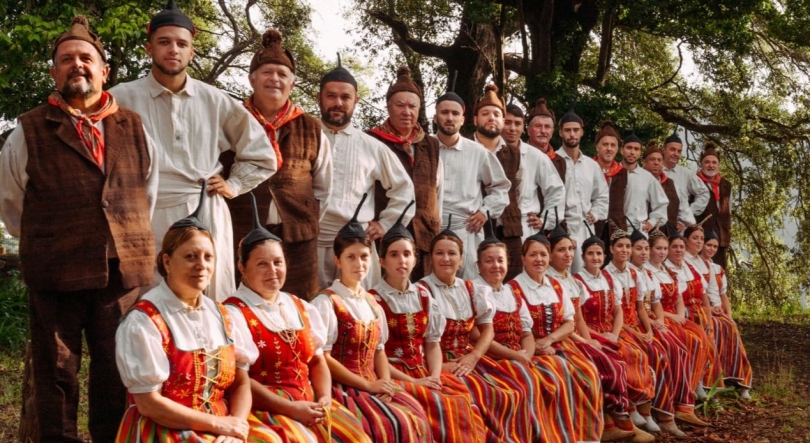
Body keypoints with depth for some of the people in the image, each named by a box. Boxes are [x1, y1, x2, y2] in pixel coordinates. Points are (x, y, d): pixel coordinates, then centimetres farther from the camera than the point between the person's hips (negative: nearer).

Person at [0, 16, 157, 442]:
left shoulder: (134, 129, 9)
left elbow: (149, 193, 19)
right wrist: (40, 243, 12)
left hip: (125, 275, 2)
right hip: (54, 278, -2)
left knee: (119, 380, 10)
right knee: (56, 379, 7)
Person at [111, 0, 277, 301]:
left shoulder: (214, 101, 9)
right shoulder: (124, 98, 0)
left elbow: (261, 152, 18)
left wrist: (234, 185, 8)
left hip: (208, 217, 2)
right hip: (151, 219, -2)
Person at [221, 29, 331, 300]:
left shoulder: (311, 130, 10)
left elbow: (324, 189, 17)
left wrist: (307, 222, 11)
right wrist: (226, 221, 4)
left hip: (298, 240, 2)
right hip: (242, 237, -2)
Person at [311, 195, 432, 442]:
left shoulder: (372, 304, 14)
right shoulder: (326, 303, -7)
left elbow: (379, 351, 14)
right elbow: (323, 358, -12)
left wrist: (385, 384, -6)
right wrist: (369, 385, -14)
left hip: (375, 387, 6)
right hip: (344, 387, -6)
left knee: (417, 420, -15)